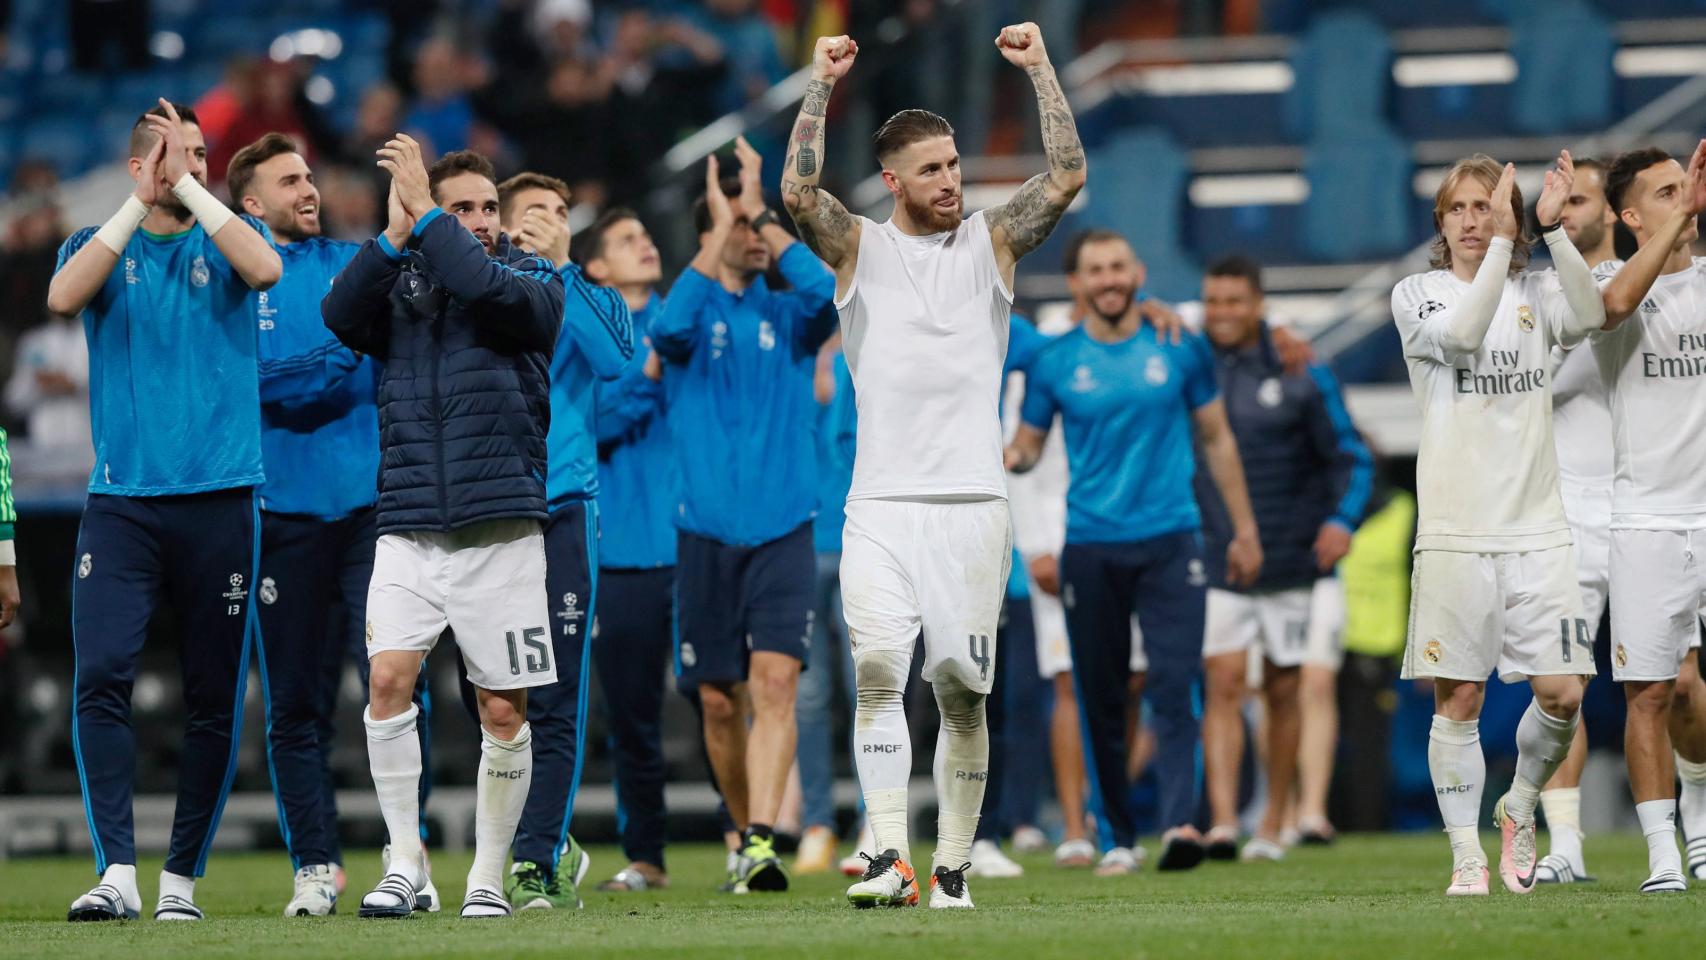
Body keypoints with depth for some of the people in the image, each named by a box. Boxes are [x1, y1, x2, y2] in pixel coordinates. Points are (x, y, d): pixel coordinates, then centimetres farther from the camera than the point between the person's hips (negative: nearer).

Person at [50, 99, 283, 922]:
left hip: (219, 500, 1)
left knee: (214, 699, 3)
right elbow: (64, 297, -12)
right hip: (120, 504, -1)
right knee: (101, 676, -17)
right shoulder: (100, 244, 10)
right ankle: (116, 873, -19)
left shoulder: (225, 241, 9)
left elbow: (265, 269, -14)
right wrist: (141, 202, -11)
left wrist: (188, 186, -9)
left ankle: (181, 876, 13)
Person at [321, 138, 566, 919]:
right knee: (388, 677, -14)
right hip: (409, 525, 1)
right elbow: (340, 319, -9)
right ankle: (404, 861, -5)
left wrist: (423, 214, -12)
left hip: (500, 529, -1)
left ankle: (487, 875, 12)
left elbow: (488, 290, -17)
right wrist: (395, 234, -15)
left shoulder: (534, 280, 5)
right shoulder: (399, 282, 10)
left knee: (503, 708, 1)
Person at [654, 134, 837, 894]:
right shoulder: (696, 313, 5)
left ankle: (762, 843, -24)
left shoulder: (787, 316, 8)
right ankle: (746, 835, 24)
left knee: (774, 681, -17)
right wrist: (723, 228, -17)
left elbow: (828, 294, -14)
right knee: (719, 700, 6)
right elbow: (668, 328, -19)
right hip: (706, 531, 0)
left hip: (782, 528, 0)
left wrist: (763, 214, -12)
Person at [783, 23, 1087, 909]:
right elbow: (798, 190, -8)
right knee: (878, 666, -17)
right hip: (881, 504, -1)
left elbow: (1067, 177, -1)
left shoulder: (991, 243, 11)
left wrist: (1040, 69, -2)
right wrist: (821, 84, -10)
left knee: (962, 688, 0)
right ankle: (889, 858, -23)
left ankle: (951, 869, 7)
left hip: (972, 504, 1)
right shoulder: (860, 248, 8)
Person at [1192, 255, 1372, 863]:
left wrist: (1341, 520, -15)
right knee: (1222, 685, -12)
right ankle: (1222, 823, -20)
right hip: (1216, 566, 0)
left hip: (1292, 561, 0)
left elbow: (1352, 459, 0)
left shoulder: (1301, 376, -2)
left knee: (1283, 693, 7)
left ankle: (1273, 826, 18)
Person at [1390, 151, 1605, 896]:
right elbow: (1460, 333, -18)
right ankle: (1467, 856, 6)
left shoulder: (1534, 294, 10)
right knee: (1458, 699, -2)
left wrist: (1552, 227, -20)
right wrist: (1501, 248, -23)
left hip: (1536, 528, 2)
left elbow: (1588, 317, -12)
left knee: (1562, 692, -6)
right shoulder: (1417, 294, 4)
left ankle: (1519, 808, 20)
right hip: (1455, 529, -2)